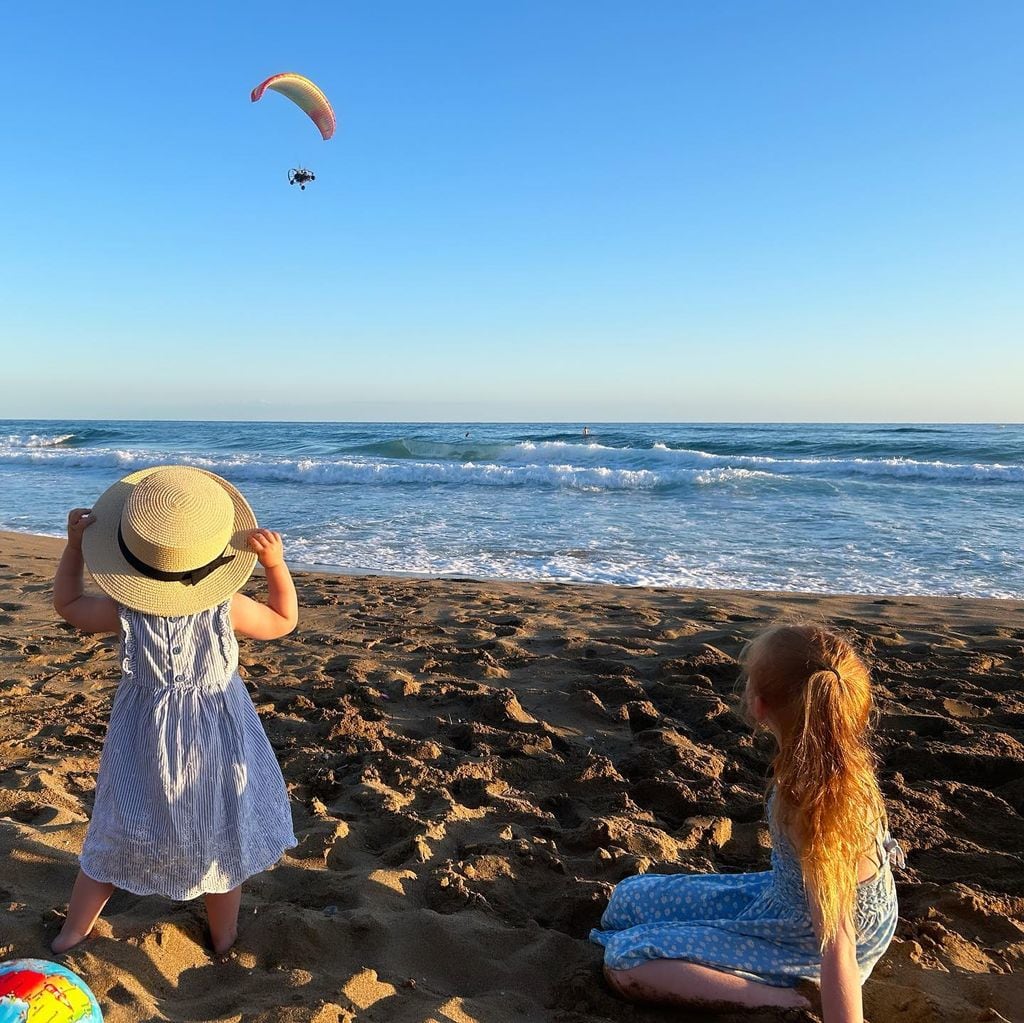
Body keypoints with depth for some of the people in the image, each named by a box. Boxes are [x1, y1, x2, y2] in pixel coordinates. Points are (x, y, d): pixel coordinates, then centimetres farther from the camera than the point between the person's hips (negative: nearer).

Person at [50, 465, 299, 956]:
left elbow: (67, 604, 2)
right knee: (221, 841, 18)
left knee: (117, 840, 22)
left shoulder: (125, 611, -19)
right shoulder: (226, 607, -23)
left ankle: (68, 937, 36)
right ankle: (224, 940, 33)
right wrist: (275, 563, -16)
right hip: (216, 738, -1)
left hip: (144, 737, 2)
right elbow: (283, 621, -5)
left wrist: (74, 546, 3)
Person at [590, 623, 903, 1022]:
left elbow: (838, 945, -37)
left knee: (622, 961, -13)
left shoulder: (818, 804, -38)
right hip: (783, 898, 8)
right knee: (627, 899, 13)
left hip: (799, 945, -8)